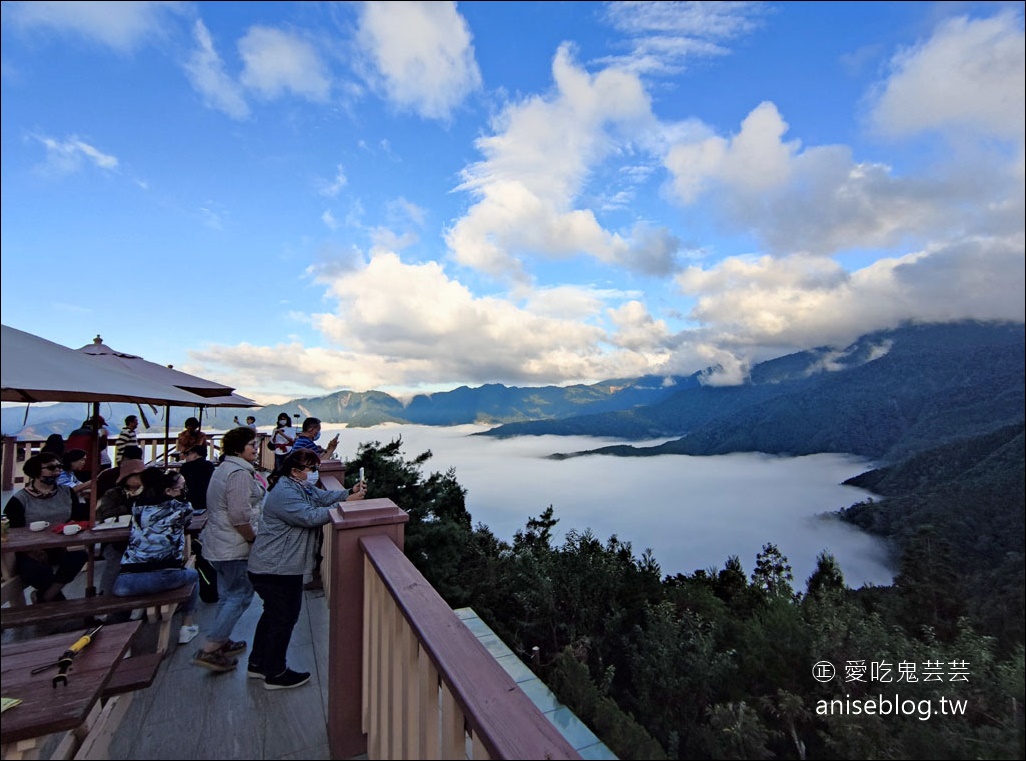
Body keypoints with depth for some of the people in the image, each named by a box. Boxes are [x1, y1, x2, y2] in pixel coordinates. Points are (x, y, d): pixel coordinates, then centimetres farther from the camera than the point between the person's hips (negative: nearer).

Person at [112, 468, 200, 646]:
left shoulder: (138, 506, 12)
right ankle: (187, 626, 29)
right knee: (192, 574, 30)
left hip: (128, 582, 3)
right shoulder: (180, 508, 1)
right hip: (165, 578, -3)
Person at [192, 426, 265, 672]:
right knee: (241, 596, 1)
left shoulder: (225, 468, 13)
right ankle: (208, 651, 4)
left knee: (228, 594, 20)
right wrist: (255, 538, -14)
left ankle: (221, 642, 32)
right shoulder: (239, 473, -21)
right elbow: (239, 516, -25)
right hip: (233, 547, -10)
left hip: (217, 544, 10)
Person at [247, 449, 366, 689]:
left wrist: (350, 492, -17)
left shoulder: (301, 487, 9)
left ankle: (258, 664, 39)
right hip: (275, 569, -11)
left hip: (282, 566, 11)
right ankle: (275, 674, 19)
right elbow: (310, 516, -33)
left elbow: (324, 496, 1)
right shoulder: (284, 493, -25)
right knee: (284, 617, 3)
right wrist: (347, 504, -34)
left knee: (274, 613, 23)